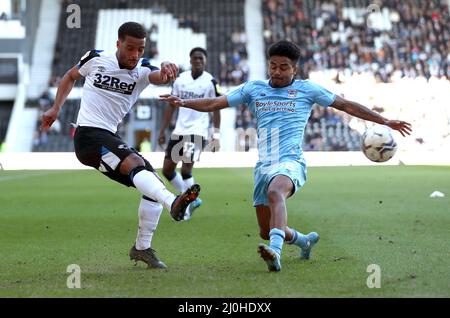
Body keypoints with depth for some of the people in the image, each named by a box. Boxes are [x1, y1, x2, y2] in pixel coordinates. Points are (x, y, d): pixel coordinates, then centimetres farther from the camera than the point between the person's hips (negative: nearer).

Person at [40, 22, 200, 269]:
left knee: (154, 183, -2)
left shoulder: (142, 70, 1)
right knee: (135, 163, -31)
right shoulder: (96, 59, -2)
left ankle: (142, 248, 11)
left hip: (110, 138, 6)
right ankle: (173, 203, -55)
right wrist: (55, 109, 14)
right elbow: (71, 76, 19)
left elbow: (159, 77, -25)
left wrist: (166, 70, -49)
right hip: (88, 135, -6)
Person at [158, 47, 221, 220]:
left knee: (186, 169, -16)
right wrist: (162, 131, 9)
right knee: (167, 169, 5)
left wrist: (216, 135, -8)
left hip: (198, 131, -5)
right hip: (179, 130, 6)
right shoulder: (180, 79, 9)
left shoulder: (210, 81, -3)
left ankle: (186, 208, -1)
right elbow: (171, 106, 13)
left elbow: (216, 109, -1)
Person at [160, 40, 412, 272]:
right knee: (266, 232, 9)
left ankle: (275, 251, -57)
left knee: (275, 193, -39)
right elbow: (214, 104, 13)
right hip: (263, 165, 5)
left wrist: (385, 122, 8)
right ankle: (305, 240, 39)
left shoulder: (306, 90, 6)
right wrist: (182, 102, -2)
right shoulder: (253, 89, 14)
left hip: (290, 162, -5)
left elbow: (346, 105, 10)